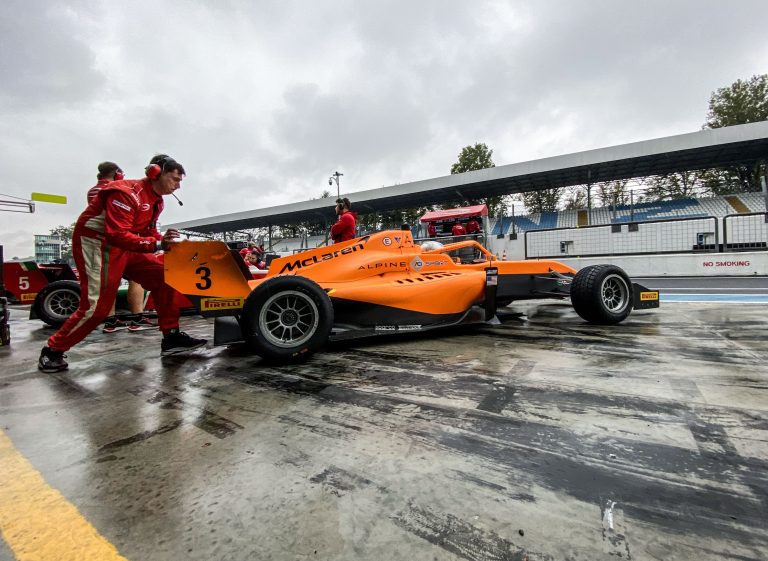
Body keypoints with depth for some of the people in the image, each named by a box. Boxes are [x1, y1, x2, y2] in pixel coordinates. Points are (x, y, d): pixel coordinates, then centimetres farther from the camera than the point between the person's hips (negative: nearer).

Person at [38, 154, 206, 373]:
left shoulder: (155, 200, 7)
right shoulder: (127, 193, -22)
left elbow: (148, 232, 9)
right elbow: (118, 235, -29)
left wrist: (167, 243, -9)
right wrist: (158, 244, -35)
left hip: (124, 248, 9)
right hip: (97, 245, -9)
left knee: (165, 276, -3)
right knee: (97, 306, -10)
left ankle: (171, 337, 0)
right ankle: (52, 351, 13)